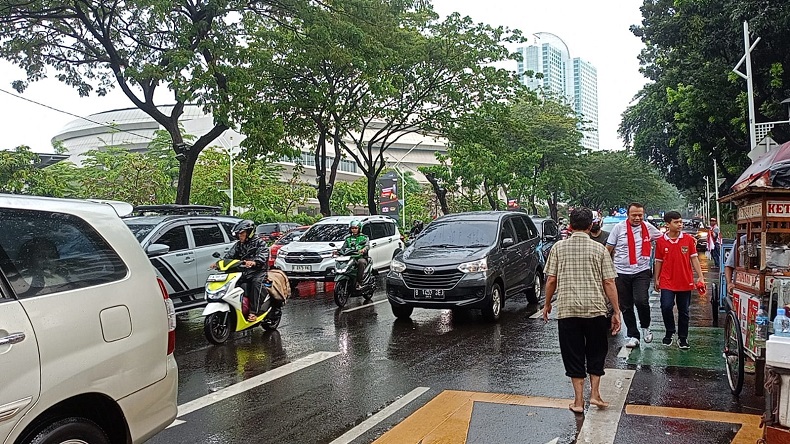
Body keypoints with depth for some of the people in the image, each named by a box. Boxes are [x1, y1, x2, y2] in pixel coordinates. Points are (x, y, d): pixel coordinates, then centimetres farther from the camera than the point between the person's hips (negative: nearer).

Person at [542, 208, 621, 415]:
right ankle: (594, 393, 16)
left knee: (573, 355, 9)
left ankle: (578, 400, 12)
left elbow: (551, 280, -1)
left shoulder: (558, 247, 0)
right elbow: (609, 283, -3)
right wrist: (616, 312, 2)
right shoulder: (599, 249, -1)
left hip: (567, 310, 0)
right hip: (595, 309, 0)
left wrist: (547, 304, 13)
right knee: (596, 351, 19)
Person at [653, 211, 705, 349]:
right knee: (666, 307, -13)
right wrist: (656, 279, 7)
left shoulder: (689, 239, -1)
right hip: (667, 282, -1)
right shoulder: (661, 241, -1)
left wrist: (700, 277, -3)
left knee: (683, 311, 9)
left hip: (685, 282, 1)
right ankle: (669, 332, 11)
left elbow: (694, 259, 3)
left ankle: (682, 338, 24)